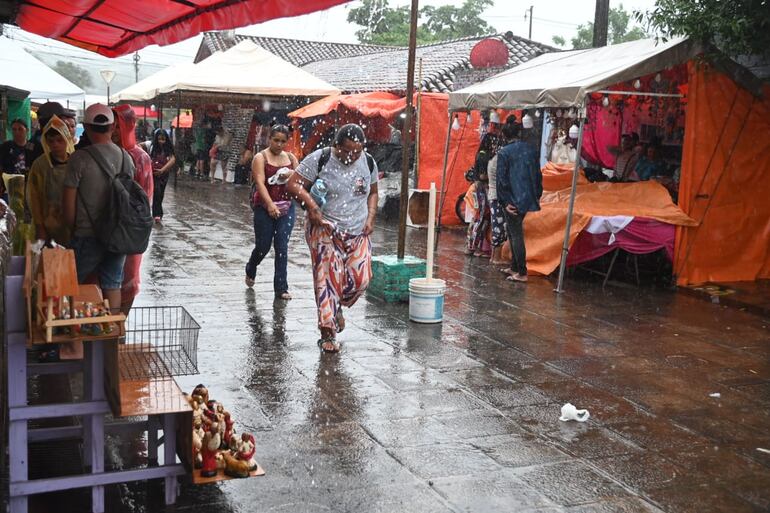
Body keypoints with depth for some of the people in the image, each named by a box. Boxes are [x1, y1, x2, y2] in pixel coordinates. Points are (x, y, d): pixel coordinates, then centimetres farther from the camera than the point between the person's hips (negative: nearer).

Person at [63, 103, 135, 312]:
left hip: (88, 236, -5)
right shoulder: (126, 158, 2)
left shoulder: (80, 159, -14)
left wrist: (75, 230, 6)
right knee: (112, 285, 11)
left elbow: (69, 204, -11)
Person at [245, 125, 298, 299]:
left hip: (286, 207, 3)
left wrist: (291, 175, -13)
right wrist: (270, 205, -30)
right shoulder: (261, 158, -4)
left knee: (282, 247, -3)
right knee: (263, 246, 3)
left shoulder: (291, 158, 10)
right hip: (264, 207, -3)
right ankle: (250, 271, 36)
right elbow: (260, 182, -16)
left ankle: (281, 288, 2)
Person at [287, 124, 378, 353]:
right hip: (325, 229, -4)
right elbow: (294, 184, -10)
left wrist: (370, 218, 4)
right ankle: (328, 333, 2)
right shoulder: (320, 159, -10)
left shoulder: (368, 163, 4)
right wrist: (311, 206, -21)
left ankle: (336, 307, 29)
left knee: (360, 279, -4)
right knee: (328, 278, -8)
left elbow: (372, 193, 18)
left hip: (357, 232, 4)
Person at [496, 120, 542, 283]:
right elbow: (538, 175, 10)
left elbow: (502, 179, -12)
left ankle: (522, 273, 0)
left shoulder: (503, 152, -10)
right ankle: (514, 267, 26)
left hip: (513, 201, -6)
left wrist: (505, 202, -8)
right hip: (528, 199, 6)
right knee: (513, 231, 19)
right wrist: (537, 195, 17)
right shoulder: (530, 149, 7)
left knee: (516, 235, -1)